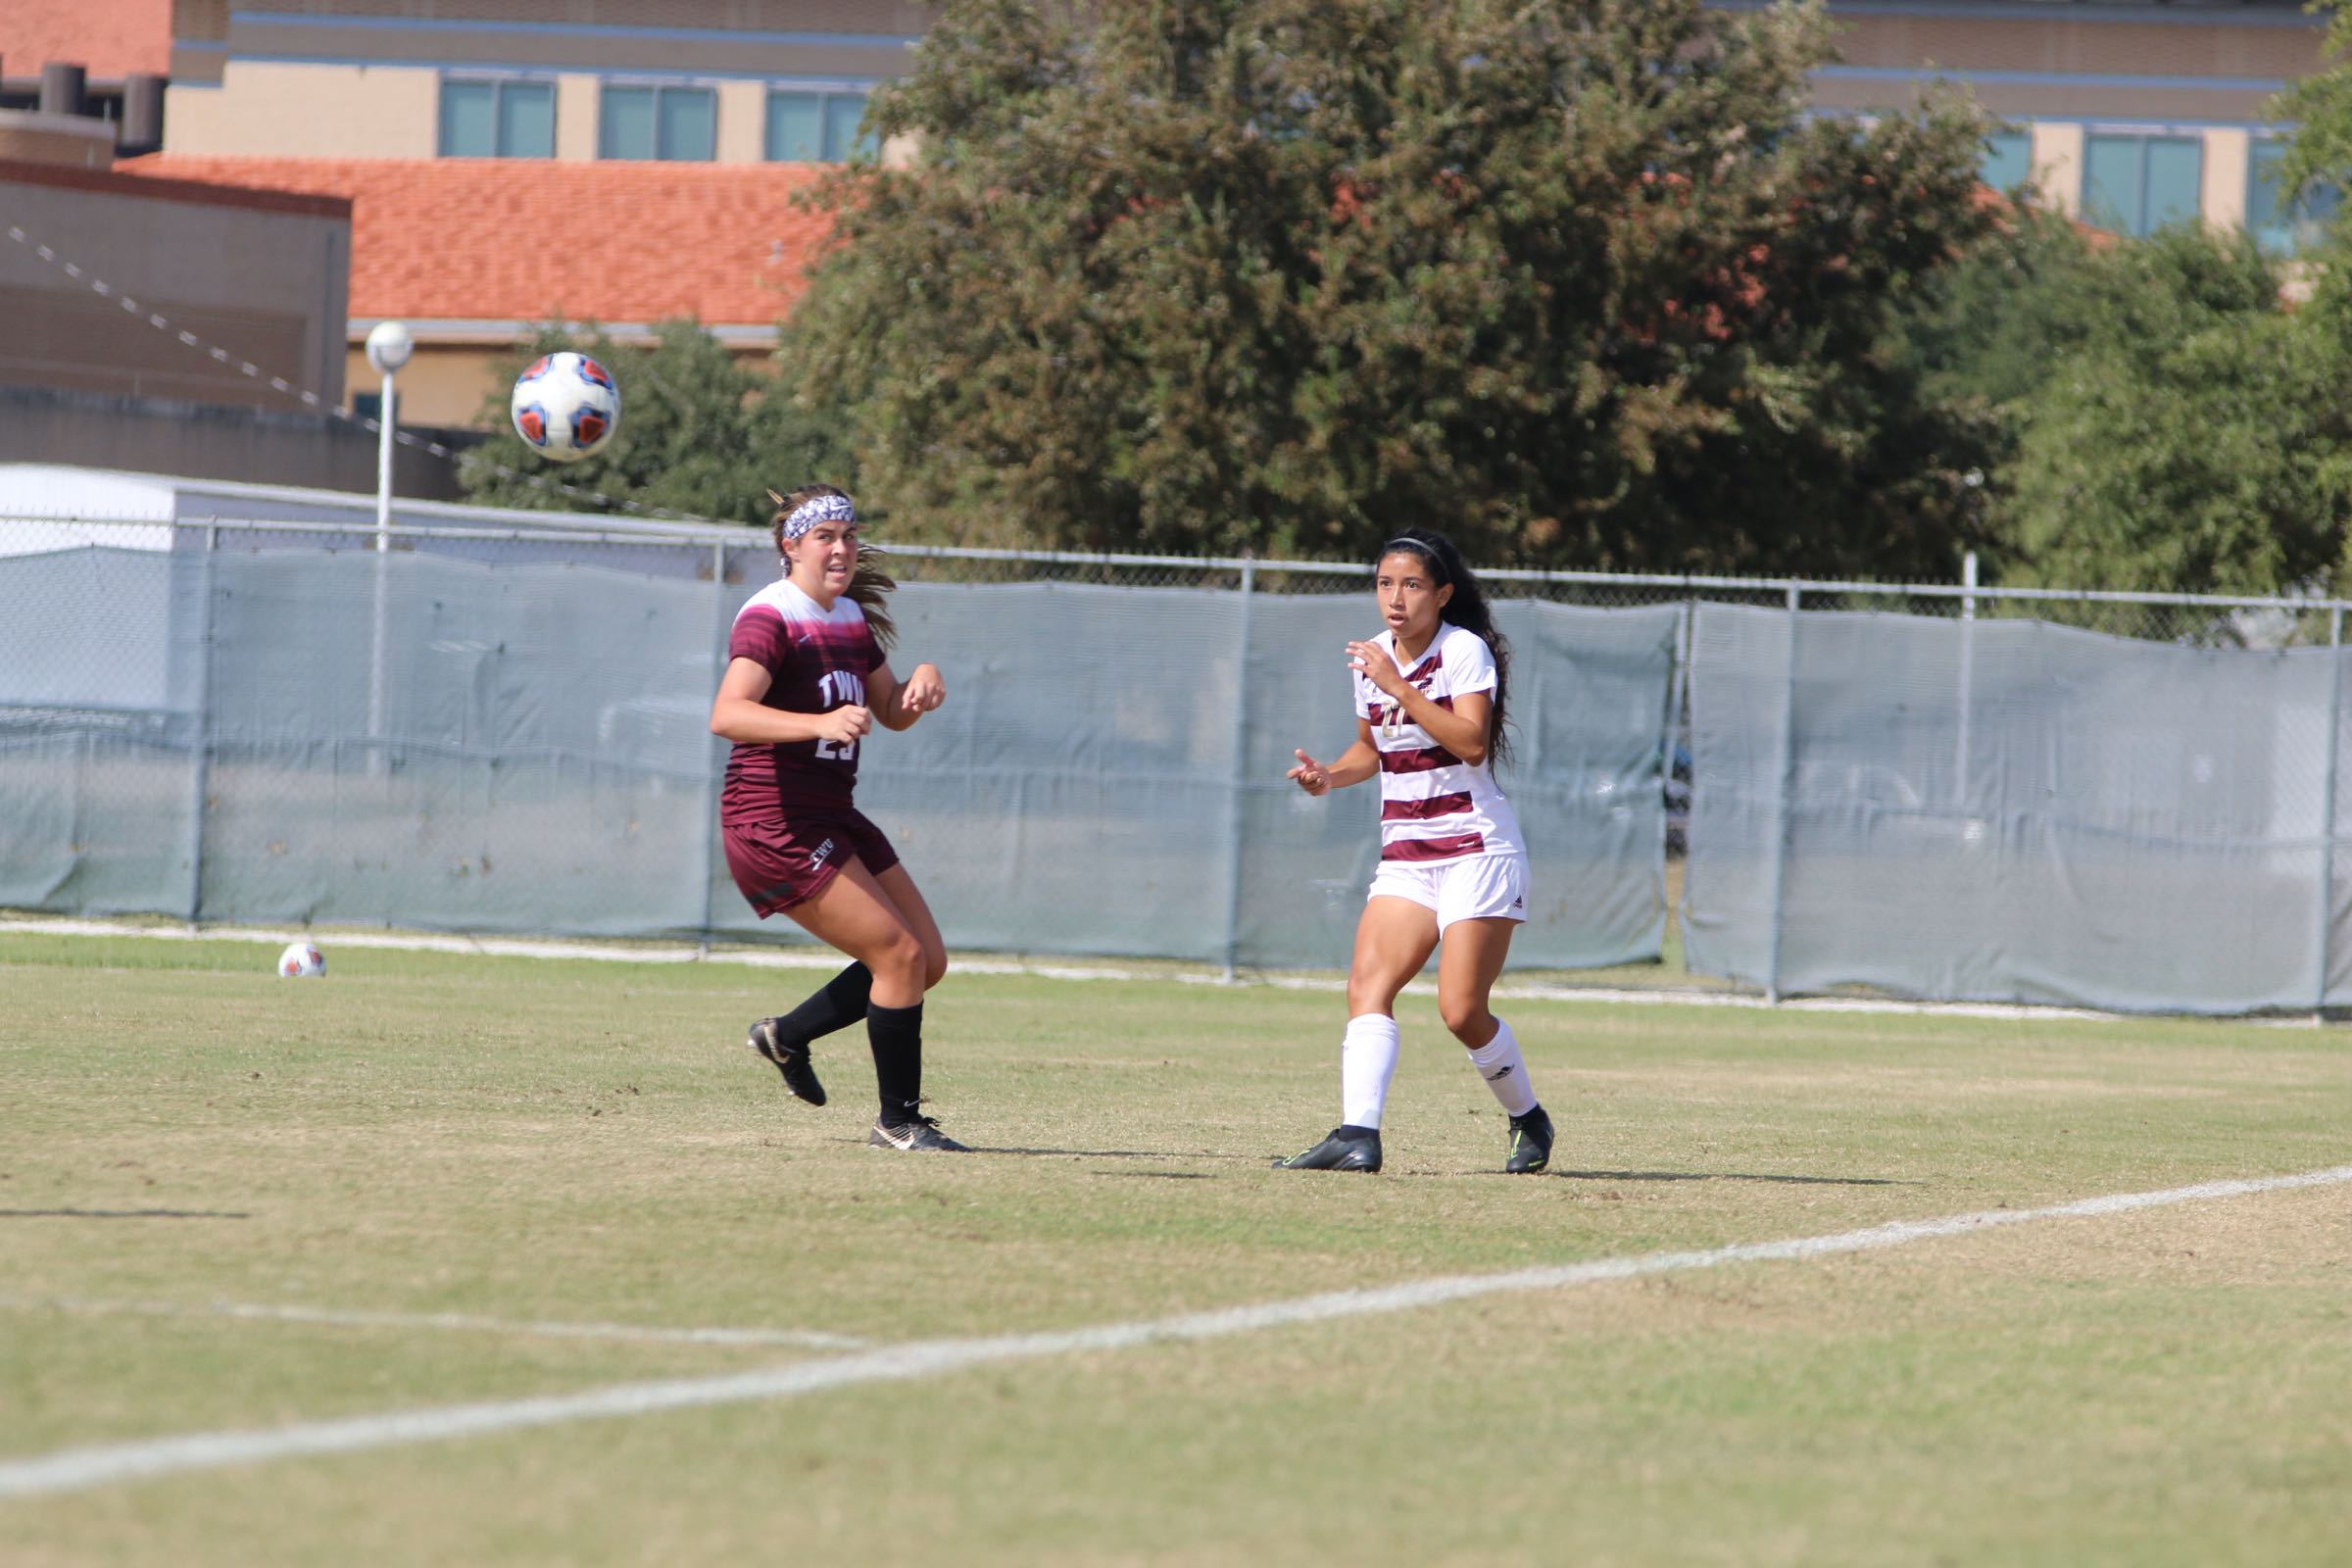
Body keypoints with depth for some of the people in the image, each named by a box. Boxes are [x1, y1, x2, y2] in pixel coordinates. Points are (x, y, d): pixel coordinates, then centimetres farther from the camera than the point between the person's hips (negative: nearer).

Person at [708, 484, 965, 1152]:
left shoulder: (852, 619, 12)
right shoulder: (771, 617, -15)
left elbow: (893, 713, 23)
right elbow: (727, 715, -30)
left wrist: (920, 682, -1)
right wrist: (819, 723, -44)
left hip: (831, 819, 9)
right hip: (775, 824, -9)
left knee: (929, 961, 8)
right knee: (901, 955, -13)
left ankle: (787, 1035, 24)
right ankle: (898, 1121, -2)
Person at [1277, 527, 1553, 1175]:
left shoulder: (1465, 650, -9)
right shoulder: (1371, 658, 10)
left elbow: (1472, 743, -21)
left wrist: (1400, 687, -23)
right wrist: (1330, 775, 5)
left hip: (1476, 848, -6)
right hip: (1405, 855, 6)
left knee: (1462, 1011, -10)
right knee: (1368, 983, -16)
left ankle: (1529, 1119, 15)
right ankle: (1358, 1134, -28)